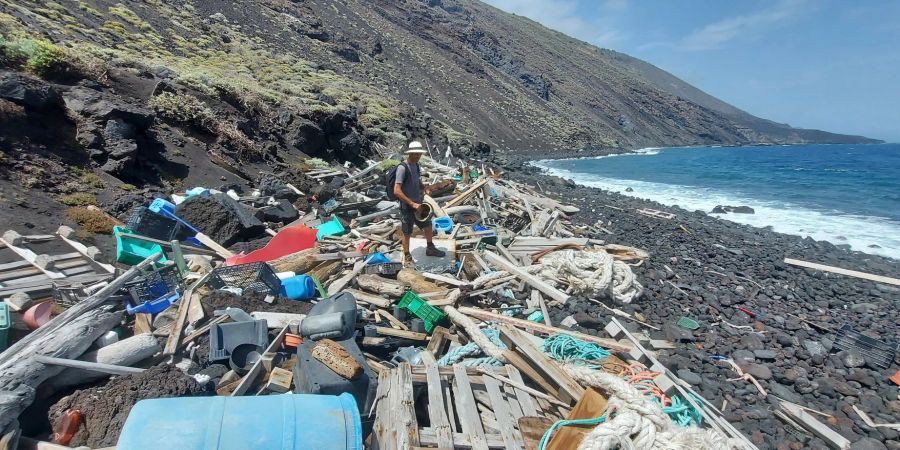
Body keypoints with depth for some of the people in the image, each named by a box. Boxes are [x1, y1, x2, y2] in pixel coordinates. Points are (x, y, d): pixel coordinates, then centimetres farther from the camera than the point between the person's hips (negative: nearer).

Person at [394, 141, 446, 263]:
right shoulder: (402, 168, -20)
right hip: (407, 208, -8)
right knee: (407, 233, 8)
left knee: (428, 226, 19)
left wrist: (424, 187, -3)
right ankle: (407, 256, 28)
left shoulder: (416, 165, 4)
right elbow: (396, 191, -27)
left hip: (418, 204, 8)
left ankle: (430, 249, 41)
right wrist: (412, 203, -27)